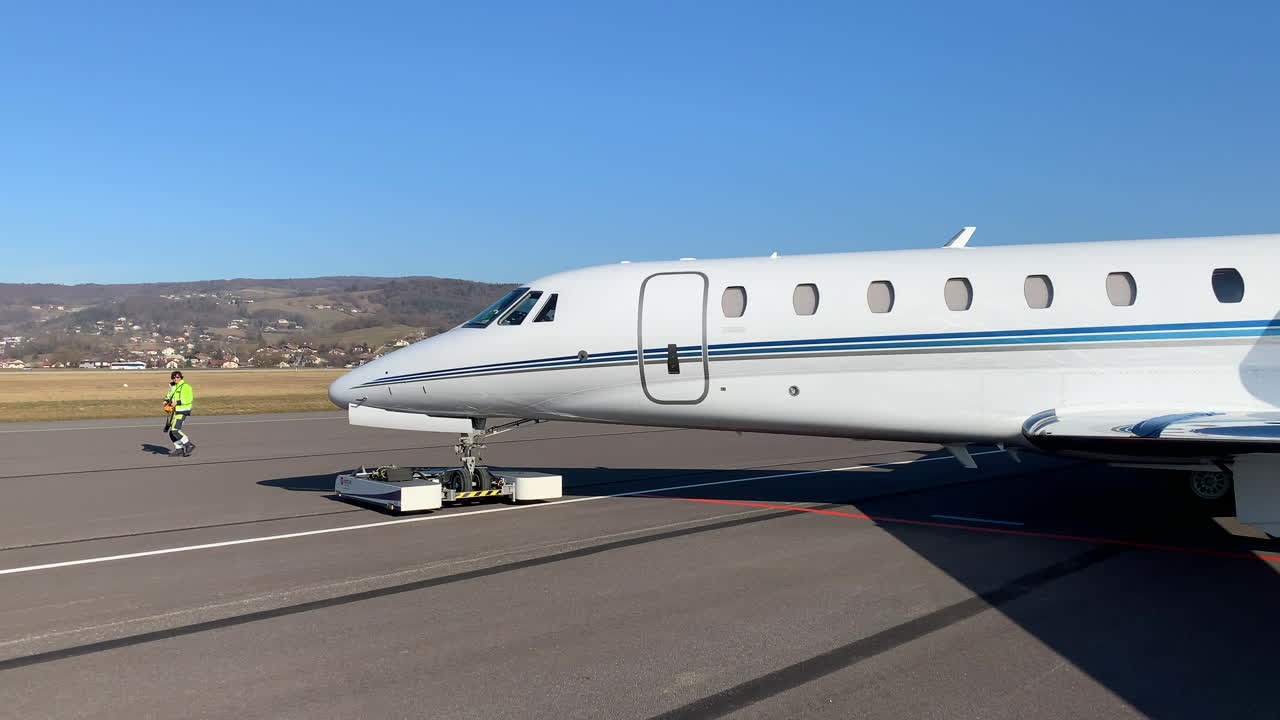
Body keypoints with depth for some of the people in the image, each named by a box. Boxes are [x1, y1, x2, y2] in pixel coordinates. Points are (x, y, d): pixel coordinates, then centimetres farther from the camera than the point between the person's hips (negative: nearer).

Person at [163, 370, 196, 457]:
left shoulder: (185, 387, -11)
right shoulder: (173, 387, 16)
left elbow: (189, 399, -20)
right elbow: (169, 396, 30)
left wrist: (177, 402, -26)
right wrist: (166, 401, 8)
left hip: (181, 412, -9)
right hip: (173, 411, 9)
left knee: (175, 430, -18)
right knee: (171, 431, 8)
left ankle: (190, 445, -10)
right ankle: (179, 449, 17)